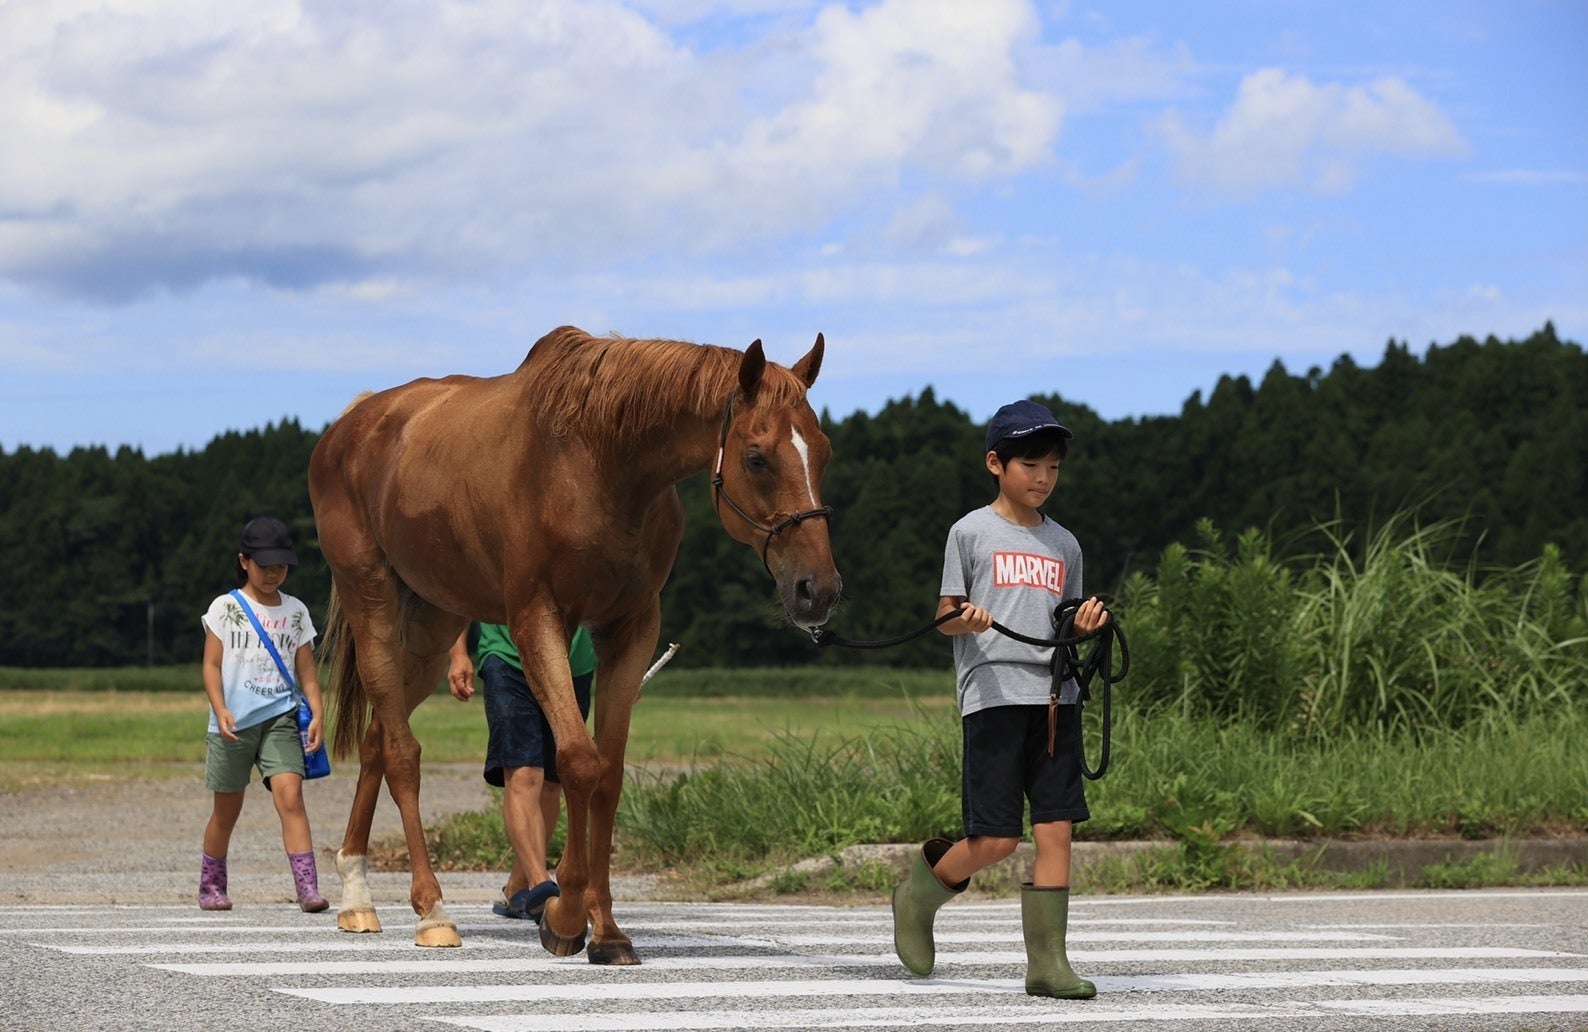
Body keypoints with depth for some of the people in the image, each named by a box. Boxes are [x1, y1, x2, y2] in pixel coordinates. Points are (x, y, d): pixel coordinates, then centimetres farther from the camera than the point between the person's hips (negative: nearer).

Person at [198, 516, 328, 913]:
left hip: (280, 718, 1)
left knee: (290, 794, -18)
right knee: (227, 809, 9)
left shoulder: (295, 612, 9)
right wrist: (220, 710, -17)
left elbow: (306, 670, 9)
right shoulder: (225, 608, 2)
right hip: (233, 723, -1)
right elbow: (212, 665, -2)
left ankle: (308, 887, -23)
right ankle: (211, 886, 27)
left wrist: (317, 714, -5)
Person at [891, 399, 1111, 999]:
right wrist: (964, 620, -19)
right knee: (996, 841, -8)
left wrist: (1085, 626, -2)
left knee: (1056, 830, -4)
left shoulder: (1063, 544, 17)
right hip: (994, 695, -4)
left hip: (1055, 696, 4)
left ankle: (1047, 963, -1)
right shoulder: (971, 532, 4)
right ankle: (920, 893, 20)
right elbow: (947, 614, 4)